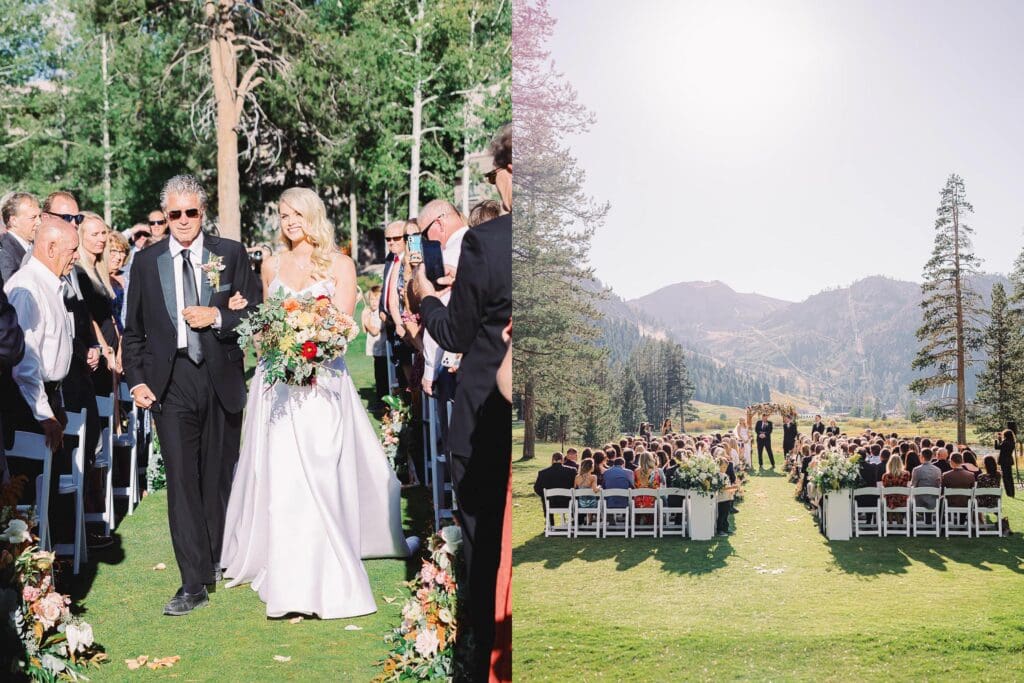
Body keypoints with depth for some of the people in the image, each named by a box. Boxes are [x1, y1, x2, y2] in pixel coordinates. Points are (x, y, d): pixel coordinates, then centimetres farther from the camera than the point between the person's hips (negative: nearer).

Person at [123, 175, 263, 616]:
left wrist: (216, 316, -14)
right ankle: (193, 583, -4)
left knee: (219, 478, 12)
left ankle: (219, 563, 30)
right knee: (182, 479, -7)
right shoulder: (146, 262, 6)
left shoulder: (231, 254, 3)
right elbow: (133, 330, 9)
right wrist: (136, 380, 0)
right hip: (171, 383, 0)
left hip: (222, 380, 1)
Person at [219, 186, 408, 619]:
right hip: (277, 382, 3)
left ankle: (323, 581, -1)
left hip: (321, 382, -3)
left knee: (318, 477, -7)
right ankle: (283, 574, 13)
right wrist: (246, 312, 2)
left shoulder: (340, 265, 3)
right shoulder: (272, 266, 13)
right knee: (277, 478, 2)